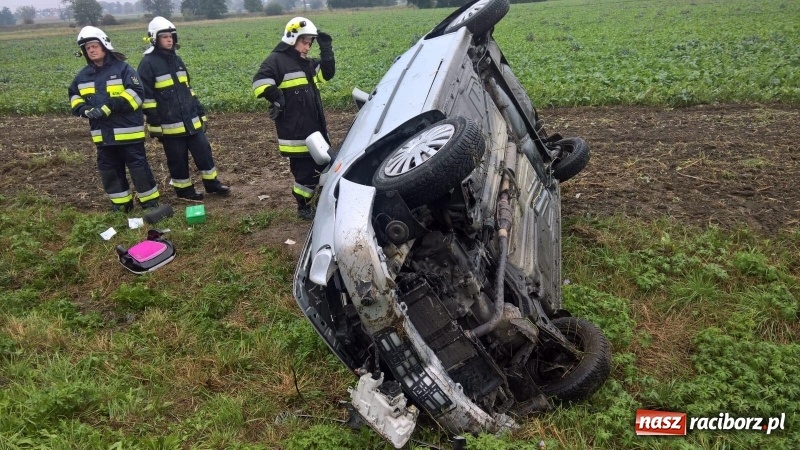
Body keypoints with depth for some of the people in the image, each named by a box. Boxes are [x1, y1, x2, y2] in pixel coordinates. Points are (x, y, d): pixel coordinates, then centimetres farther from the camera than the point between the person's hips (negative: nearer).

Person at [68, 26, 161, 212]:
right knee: (109, 170, 12)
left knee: (138, 167, -2)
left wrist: (110, 106, -23)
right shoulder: (83, 75, 11)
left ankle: (151, 203, 10)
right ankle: (121, 204, 25)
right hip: (103, 133, 6)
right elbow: (74, 96, 21)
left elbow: (136, 93, -17)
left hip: (128, 131, -6)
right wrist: (84, 109, -3)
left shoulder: (122, 68, -8)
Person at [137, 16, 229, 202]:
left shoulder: (176, 59, 12)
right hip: (169, 123, -6)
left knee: (203, 151, 7)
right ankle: (184, 190, 18)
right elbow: (146, 96, -10)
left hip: (190, 119, 6)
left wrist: (200, 112, 16)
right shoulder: (148, 63, -9)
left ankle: (212, 184, 20)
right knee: (178, 159, 4)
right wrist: (154, 123, -13)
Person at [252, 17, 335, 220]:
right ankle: (303, 208, 15)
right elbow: (260, 82, -21)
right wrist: (277, 98, -23)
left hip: (316, 129, 9)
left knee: (326, 164, 16)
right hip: (295, 132, -9)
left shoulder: (307, 63, 18)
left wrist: (326, 49, 5)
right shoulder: (277, 60, -9)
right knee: (305, 171, -2)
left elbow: (327, 73, 11)